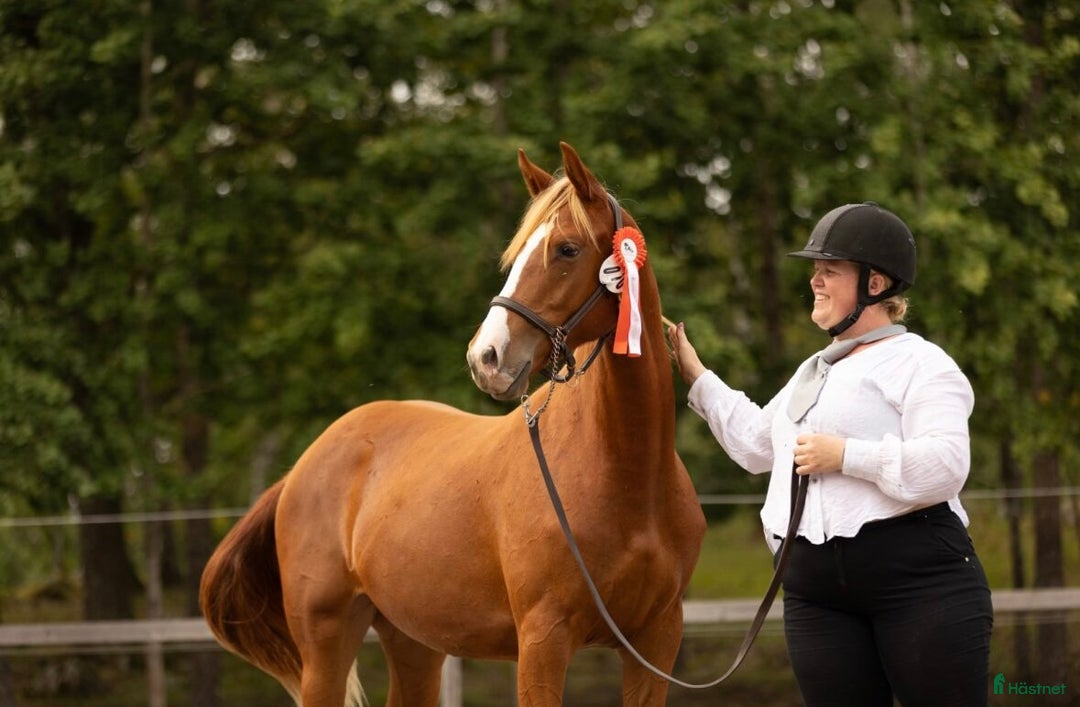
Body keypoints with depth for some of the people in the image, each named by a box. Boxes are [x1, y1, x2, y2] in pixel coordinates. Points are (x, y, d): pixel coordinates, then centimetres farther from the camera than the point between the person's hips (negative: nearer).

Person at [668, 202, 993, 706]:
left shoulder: (918, 362, -5)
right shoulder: (815, 371, 23)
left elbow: (946, 465, -19)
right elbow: (756, 444, 34)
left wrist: (845, 455, -18)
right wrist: (696, 377, 31)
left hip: (918, 577, -8)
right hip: (816, 594, 8)